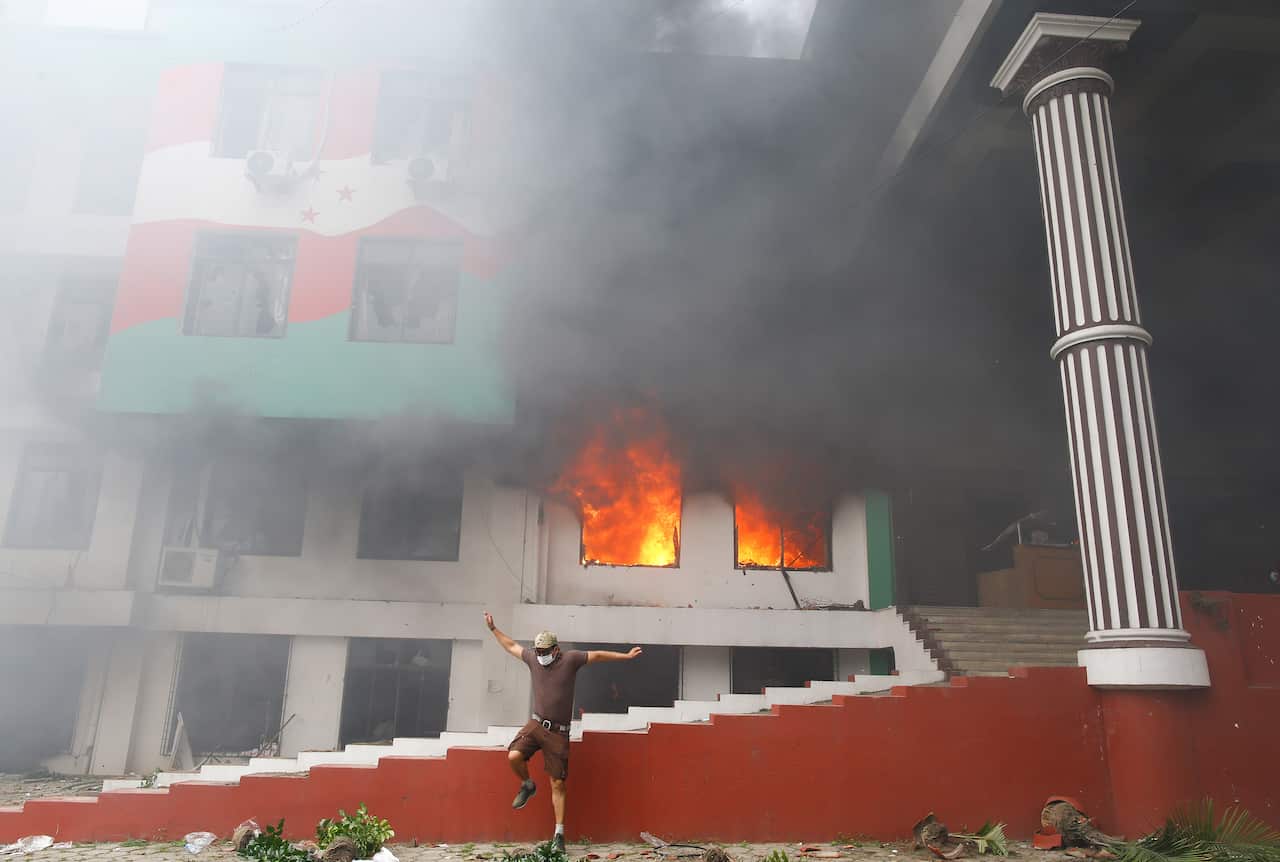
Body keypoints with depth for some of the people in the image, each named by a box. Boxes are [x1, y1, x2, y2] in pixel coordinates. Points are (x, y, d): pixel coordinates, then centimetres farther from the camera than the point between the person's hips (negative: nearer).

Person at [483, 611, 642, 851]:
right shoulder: (532, 658, 3)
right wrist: (493, 628, 19)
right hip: (536, 724, 2)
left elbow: (598, 655, -3)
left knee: (558, 784, 1)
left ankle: (559, 833, 12)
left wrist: (626, 656, -4)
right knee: (514, 756, -24)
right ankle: (527, 786, 9)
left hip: (558, 732, -2)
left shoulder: (570, 659, -6)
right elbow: (511, 646, 17)